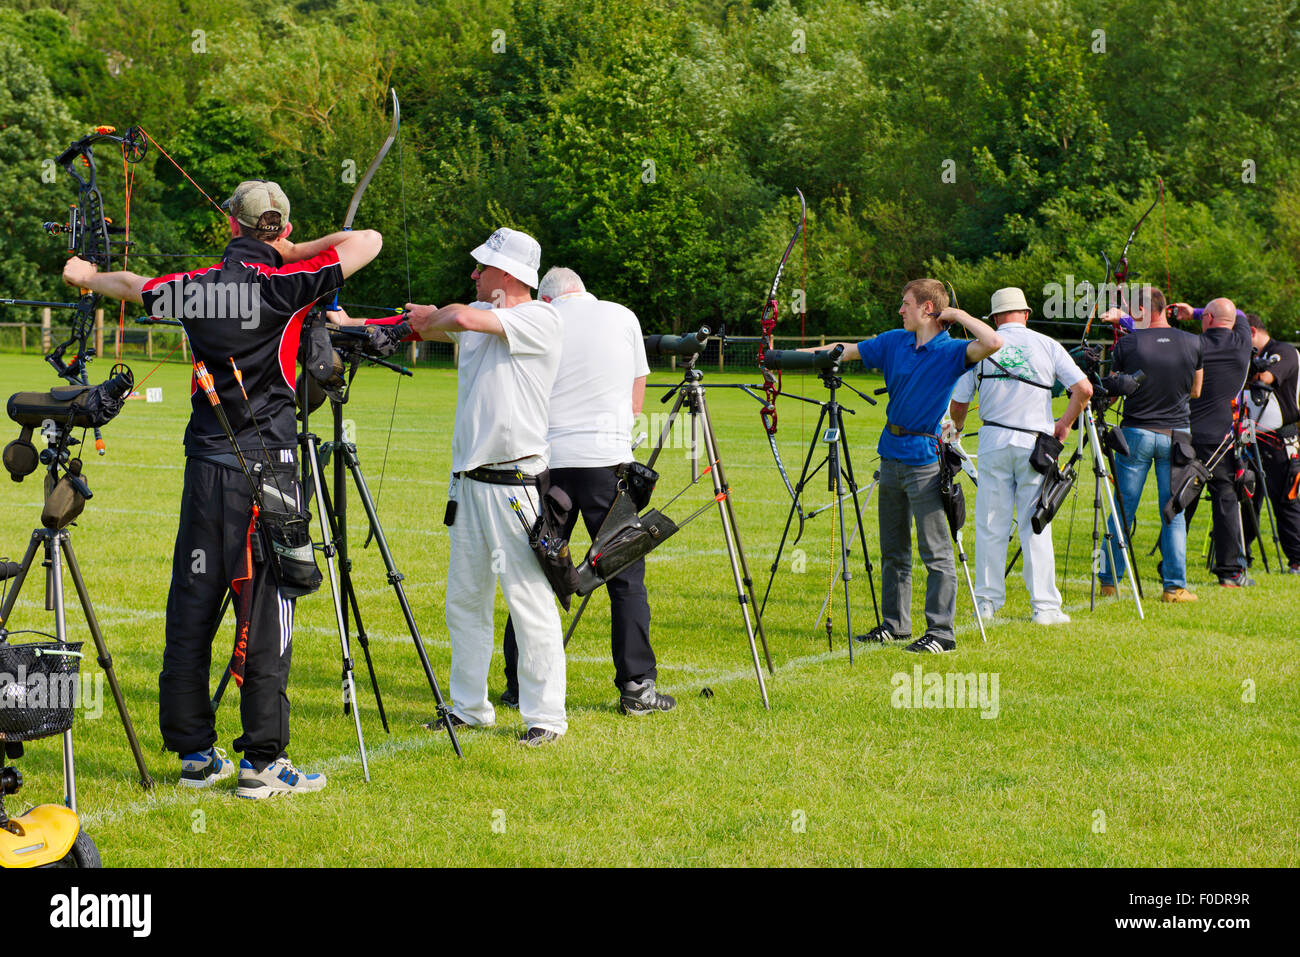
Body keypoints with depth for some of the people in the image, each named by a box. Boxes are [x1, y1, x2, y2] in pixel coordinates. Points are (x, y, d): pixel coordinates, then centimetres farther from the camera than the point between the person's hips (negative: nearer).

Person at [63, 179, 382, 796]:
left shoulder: (193, 287, 5)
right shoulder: (281, 286, -10)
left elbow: (133, 287, 26)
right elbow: (368, 242, -8)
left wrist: (89, 277, 47)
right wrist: (294, 253, 3)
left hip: (204, 468, 5)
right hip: (263, 472, -5)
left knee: (191, 611, 10)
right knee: (265, 612, -3)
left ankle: (194, 752, 17)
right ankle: (262, 761, -3)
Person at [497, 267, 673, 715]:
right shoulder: (623, 317, 7)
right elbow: (636, 401, 13)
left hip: (548, 459, 1)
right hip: (608, 459, -1)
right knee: (626, 575, 3)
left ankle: (519, 683, 9)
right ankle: (636, 686, -1)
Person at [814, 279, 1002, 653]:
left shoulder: (951, 352, -9)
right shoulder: (895, 342, 10)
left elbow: (992, 343, -26)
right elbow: (845, 351, 14)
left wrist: (957, 314, -14)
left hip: (924, 457, -7)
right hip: (891, 454, 7)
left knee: (935, 552, -6)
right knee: (893, 551, 14)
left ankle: (941, 631, -4)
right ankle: (894, 624, 23)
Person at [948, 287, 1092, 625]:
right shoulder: (1047, 346, 3)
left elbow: (958, 402, 5)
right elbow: (1084, 388, -3)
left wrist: (957, 428, 26)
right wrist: (1065, 423, 12)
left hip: (993, 441, 0)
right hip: (1035, 443, 0)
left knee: (991, 526, 7)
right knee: (1036, 527, 3)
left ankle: (987, 602, 9)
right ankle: (1044, 606, 1)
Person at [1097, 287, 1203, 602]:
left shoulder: (1126, 344, -9)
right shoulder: (1193, 343, -2)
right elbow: (1196, 391, 11)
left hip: (1136, 434, -1)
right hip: (1176, 435, 1)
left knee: (1122, 511, 9)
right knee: (1174, 513, 5)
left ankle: (1109, 580, 17)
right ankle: (1175, 586, 1)